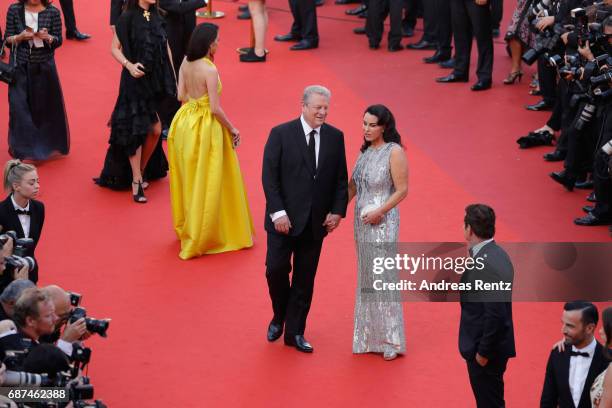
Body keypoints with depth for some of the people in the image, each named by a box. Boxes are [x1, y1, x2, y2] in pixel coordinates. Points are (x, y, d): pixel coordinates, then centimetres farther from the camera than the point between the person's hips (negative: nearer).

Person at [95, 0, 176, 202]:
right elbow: (115, 48, -5)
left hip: (157, 79, 6)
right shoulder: (127, 18, -9)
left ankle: (140, 171, 25)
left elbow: (165, 48, 11)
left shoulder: (156, 16, 7)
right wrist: (129, 65, -22)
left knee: (155, 130, 6)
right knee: (136, 130, -2)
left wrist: (172, 80, 9)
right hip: (136, 81, -5)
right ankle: (135, 181, 5)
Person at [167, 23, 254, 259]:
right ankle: (200, 237, 12)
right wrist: (232, 129, -7)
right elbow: (215, 109, -21)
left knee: (189, 178, 21)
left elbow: (181, 95, 6)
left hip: (185, 122, 7)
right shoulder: (210, 70, -22)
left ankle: (186, 227, 37)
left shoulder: (186, 63, -1)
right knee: (206, 182, 5)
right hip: (205, 127, -7)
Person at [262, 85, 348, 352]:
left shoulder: (335, 137, 3)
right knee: (276, 270, -3)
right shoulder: (281, 134, -8)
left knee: (305, 279, 8)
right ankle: (279, 318, 24)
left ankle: (295, 332, 19)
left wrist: (338, 210, -4)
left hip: (316, 221, 3)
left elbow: (341, 178, 7)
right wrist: (278, 212, -16)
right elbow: (269, 177, -10)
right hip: (284, 219, -3)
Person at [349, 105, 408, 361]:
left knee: (384, 279, -3)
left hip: (383, 222, -7)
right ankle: (369, 337, 23)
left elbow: (402, 190, -13)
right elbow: (353, 185, 11)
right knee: (366, 279, 13)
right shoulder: (365, 151, 8)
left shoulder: (394, 152, -13)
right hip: (362, 221, 7)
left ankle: (391, 340, 7)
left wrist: (379, 212, -20)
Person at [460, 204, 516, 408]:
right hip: (491, 344, 9)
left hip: (486, 349, -9)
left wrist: (483, 352, -19)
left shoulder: (488, 265, -26)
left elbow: (496, 314, -26)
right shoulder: (494, 253, 5)